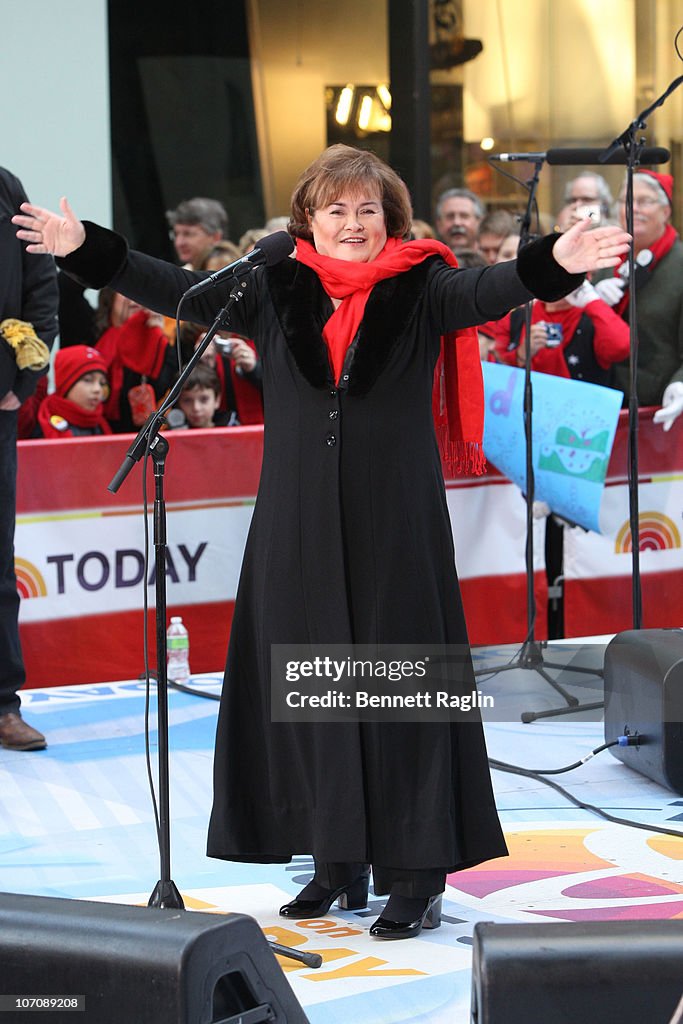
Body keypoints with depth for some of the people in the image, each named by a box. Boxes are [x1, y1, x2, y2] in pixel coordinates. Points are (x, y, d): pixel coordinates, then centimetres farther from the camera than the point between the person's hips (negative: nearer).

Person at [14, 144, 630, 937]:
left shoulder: (421, 290, -1)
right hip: (302, 529, 3)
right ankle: (339, 864, 18)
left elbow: (486, 291, -17)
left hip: (396, 529, -3)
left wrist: (555, 263, -36)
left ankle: (416, 873, 5)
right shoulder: (274, 292, 7)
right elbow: (177, 290, 5)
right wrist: (85, 249, -1)